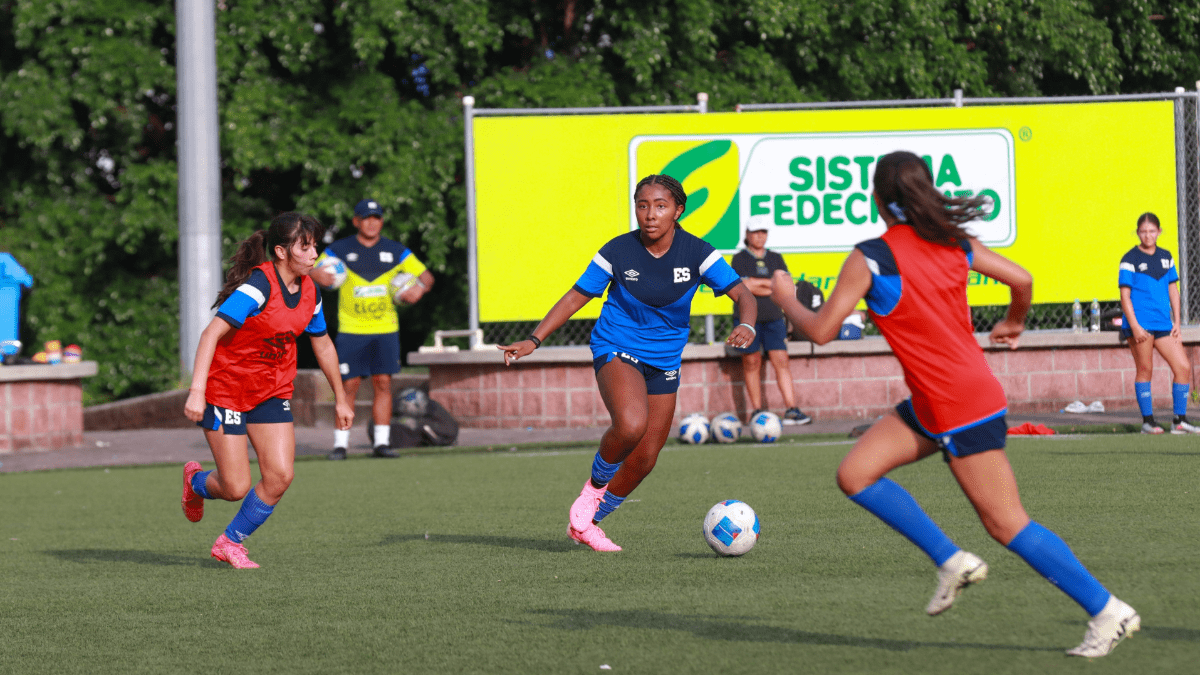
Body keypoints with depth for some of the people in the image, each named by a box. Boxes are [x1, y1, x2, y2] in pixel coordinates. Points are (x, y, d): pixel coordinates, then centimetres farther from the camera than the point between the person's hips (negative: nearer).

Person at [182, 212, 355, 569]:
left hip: (272, 392, 7)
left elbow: (322, 344, 17)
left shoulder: (308, 292, 0)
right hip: (225, 389, -6)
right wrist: (196, 390, -38)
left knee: (280, 477, -8)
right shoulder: (259, 285, -24)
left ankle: (231, 542, 14)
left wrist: (340, 398, 25)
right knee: (236, 488, -6)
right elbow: (212, 333, -29)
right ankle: (196, 482, 31)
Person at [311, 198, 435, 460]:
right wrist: (316, 274, -20)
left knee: (383, 383, -3)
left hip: (385, 330, 2)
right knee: (349, 385, -6)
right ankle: (340, 444, 0)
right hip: (351, 329, -2)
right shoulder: (340, 250, 2)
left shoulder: (396, 251, 7)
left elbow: (426, 276, 12)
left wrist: (420, 287, -12)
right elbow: (311, 270, 5)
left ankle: (381, 442, 1)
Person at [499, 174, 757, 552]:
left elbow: (742, 295, -13)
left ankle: (585, 523, 25)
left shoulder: (696, 253, -10)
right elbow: (576, 297, -2)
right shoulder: (618, 252, -12)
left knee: (644, 461, 4)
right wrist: (533, 341, -9)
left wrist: (746, 326, -37)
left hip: (664, 362, 4)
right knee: (630, 424, -34)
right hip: (616, 350, -4)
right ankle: (595, 486, -5)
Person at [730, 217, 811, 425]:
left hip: (773, 316, 3)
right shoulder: (739, 259, 1)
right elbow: (745, 287, -11)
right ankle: (756, 410, 5)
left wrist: (758, 284, -6)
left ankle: (791, 409, -8)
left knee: (781, 361, -4)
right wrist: (773, 285, -5)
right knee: (752, 364, -1)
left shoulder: (776, 259, 15)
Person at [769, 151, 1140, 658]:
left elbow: (820, 331, -11)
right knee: (855, 474, 7)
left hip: (963, 408, -8)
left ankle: (1108, 612, 2)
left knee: (1006, 524, -2)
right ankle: (952, 562, 10)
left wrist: (786, 299, 9)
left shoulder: (870, 259, -15)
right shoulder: (954, 243, 3)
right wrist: (1013, 323, 25)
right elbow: (1021, 279, 4)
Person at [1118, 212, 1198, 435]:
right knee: (1145, 369, -5)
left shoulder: (1165, 256, 14)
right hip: (1140, 323, -5)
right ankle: (1147, 421, 2)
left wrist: (1176, 322, 10)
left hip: (1163, 324, 5)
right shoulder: (1130, 260, -2)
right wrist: (1134, 326, -15)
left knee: (1183, 367, -1)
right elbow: (1125, 295, -6)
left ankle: (1180, 420, 4)